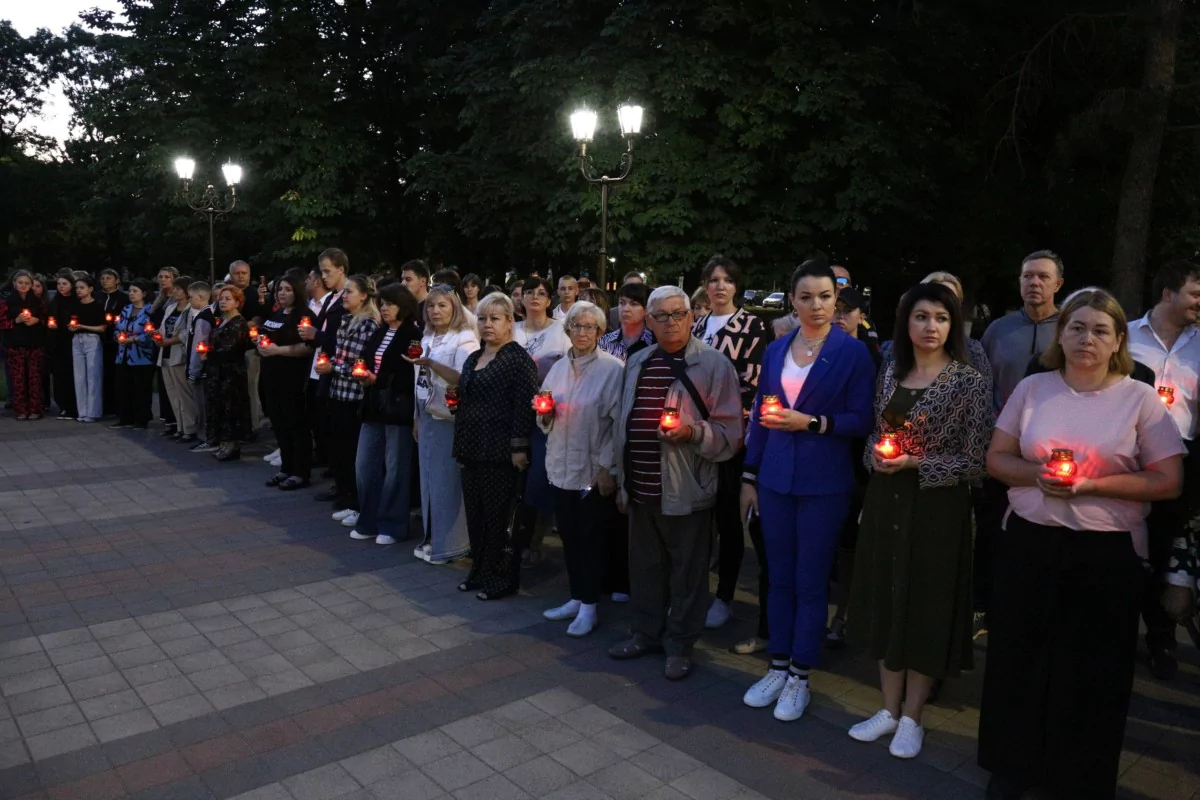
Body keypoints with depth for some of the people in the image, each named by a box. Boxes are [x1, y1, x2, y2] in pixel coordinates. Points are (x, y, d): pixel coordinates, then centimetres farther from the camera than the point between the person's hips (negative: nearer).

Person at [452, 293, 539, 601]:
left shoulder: (518, 358, -9)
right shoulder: (473, 359, 15)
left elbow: (524, 406, -15)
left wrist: (519, 448, -20)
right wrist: (460, 446, 18)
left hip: (501, 451, -8)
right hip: (473, 450, 8)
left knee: (500, 516, 0)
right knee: (475, 513, 13)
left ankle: (503, 578, 12)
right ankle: (480, 571, 26)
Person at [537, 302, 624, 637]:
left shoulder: (613, 368, -9)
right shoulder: (558, 368, 11)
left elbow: (619, 422, -12)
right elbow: (545, 423, 17)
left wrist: (607, 467, -15)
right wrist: (545, 413, -6)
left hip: (594, 470, -5)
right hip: (561, 467, 6)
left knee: (591, 538, 4)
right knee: (569, 536, 13)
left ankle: (588, 607, 16)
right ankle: (576, 598, 27)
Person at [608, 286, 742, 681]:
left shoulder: (713, 364, -8)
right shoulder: (636, 363, 11)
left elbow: (729, 432, -10)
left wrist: (692, 431, -27)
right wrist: (622, 477, 16)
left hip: (686, 490, -6)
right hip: (641, 487, 6)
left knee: (686, 572, 8)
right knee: (645, 566, 18)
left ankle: (680, 644, 24)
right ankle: (647, 632, 36)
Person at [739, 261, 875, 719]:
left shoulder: (852, 352, -5)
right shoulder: (776, 350, 8)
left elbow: (861, 421, -7)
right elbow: (760, 416, 11)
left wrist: (810, 422, -19)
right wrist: (749, 477, 9)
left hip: (825, 484, -4)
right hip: (775, 479, 4)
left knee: (810, 582, 6)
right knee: (779, 577, 12)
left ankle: (800, 676, 21)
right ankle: (778, 667, 26)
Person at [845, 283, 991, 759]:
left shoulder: (969, 383, -9)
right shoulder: (891, 373, 6)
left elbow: (977, 461, -10)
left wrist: (915, 463, -19)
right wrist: (876, 455, -7)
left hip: (936, 507, -5)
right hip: (885, 501, 5)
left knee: (924, 606, 6)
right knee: (885, 600, 12)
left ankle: (912, 718, 24)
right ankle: (889, 708, 28)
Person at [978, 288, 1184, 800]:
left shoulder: (1141, 399, -3)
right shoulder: (1032, 389, 3)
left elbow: (1168, 482, -6)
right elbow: (997, 459, 7)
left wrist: (1089, 484, -18)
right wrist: (1038, 475, -14)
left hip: (1106, 552, -2)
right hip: (1027, 543, 2)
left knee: (1092, 671, 9)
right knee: (1019, 658, 10)